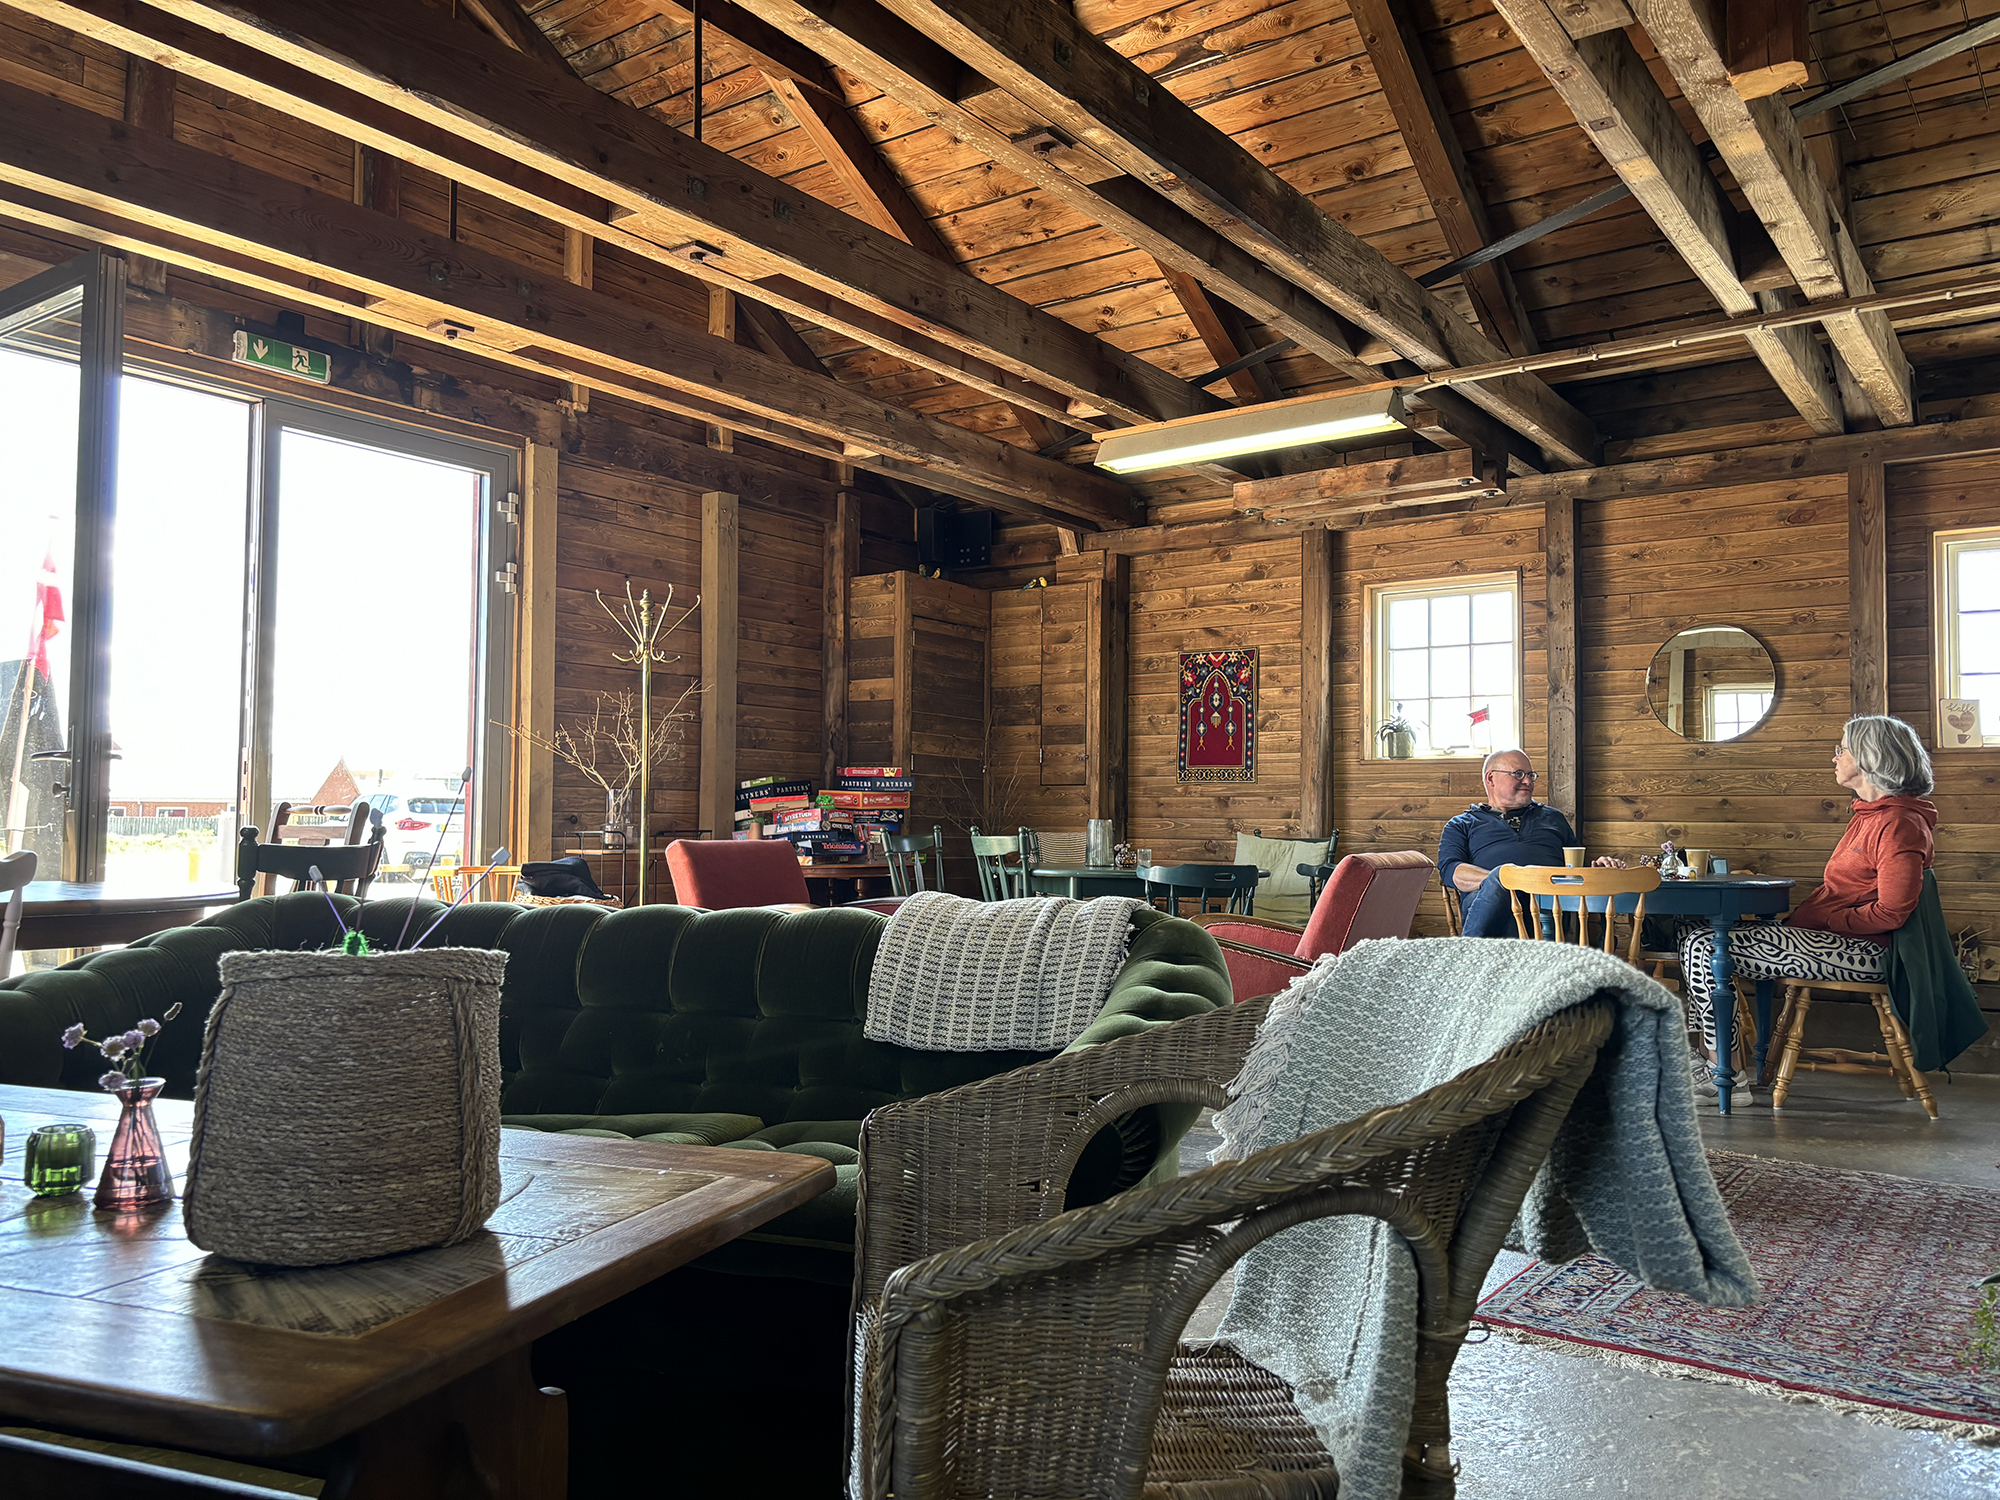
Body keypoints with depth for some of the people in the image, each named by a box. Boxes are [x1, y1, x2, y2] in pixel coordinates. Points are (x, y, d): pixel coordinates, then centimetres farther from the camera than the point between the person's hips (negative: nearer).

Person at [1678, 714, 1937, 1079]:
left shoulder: (1898, 825, -14)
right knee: (1693, 931, 4)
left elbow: (1891, 912, -20)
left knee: (1706, 950, -20)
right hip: (1829, 936, 11)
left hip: (1858, 951, -11)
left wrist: (1824, 919, -14)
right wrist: (1801, 914, 7)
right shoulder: (1867, 815, 18)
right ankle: (1707, 1051, 4)